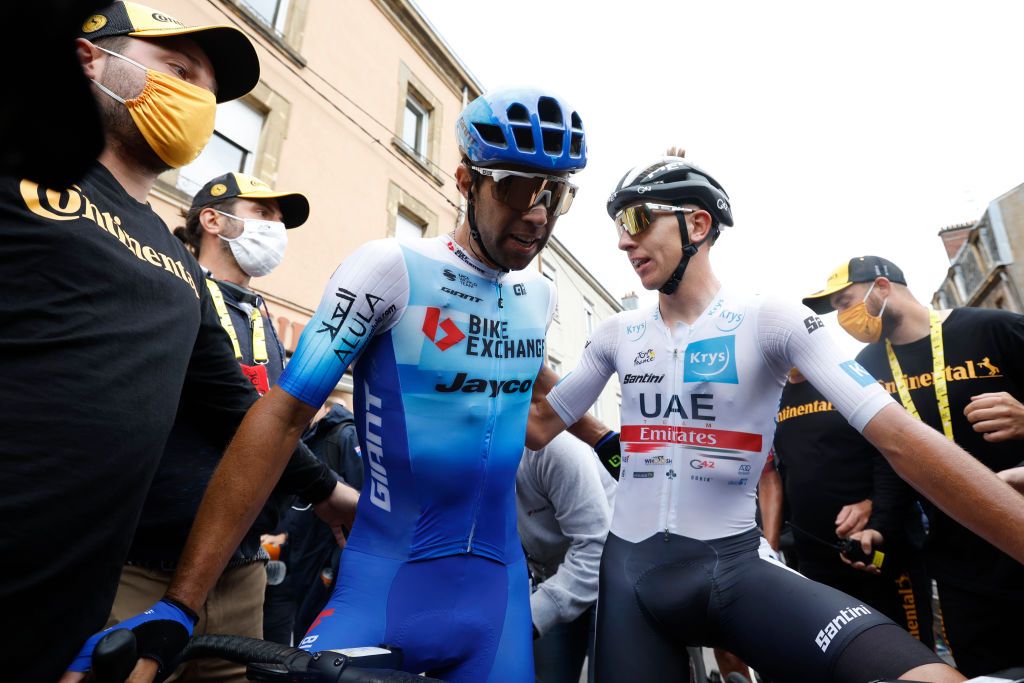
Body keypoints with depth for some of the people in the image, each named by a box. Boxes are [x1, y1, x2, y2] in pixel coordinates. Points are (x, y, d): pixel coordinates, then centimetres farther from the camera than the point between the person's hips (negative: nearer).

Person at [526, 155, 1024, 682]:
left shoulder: (768, 320, -7)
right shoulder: (615, 334, 4)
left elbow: (899, 437, -14)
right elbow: (538, 427, 9)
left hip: (732, 564, -3)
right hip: (629, 568, 4)